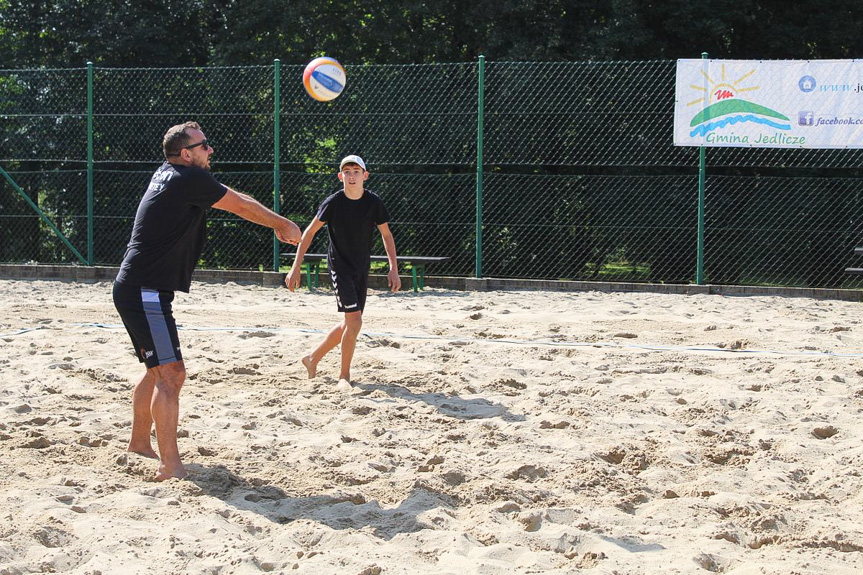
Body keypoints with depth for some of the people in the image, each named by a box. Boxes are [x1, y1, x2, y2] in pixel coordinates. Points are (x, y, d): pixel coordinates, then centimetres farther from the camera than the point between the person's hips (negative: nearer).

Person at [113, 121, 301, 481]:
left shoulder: (167, 174, 15)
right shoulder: (191, 178, -13)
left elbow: (234, 201, 26)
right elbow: (242, 206, -1)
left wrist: (275, 224, 30)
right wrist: (282, 224, 14)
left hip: (133, 289, 10)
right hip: (147, 292, -10)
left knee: (160, 371, 21)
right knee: (170, 375, -14)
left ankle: (139, 444, 32)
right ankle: (171, 467, -18)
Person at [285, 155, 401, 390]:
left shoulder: (373, 202, -7)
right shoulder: (333, 202, -14)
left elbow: (386, 235, 4)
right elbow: (310, 232, -7)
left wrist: (393, 269, -4)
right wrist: (296, 267, -12)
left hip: (362, 269, 5)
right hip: (340, 266, -5)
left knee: (349, 323, 10)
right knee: (354, 321, -15)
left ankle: (313, 358, 30)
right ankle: (344, 376, 0)